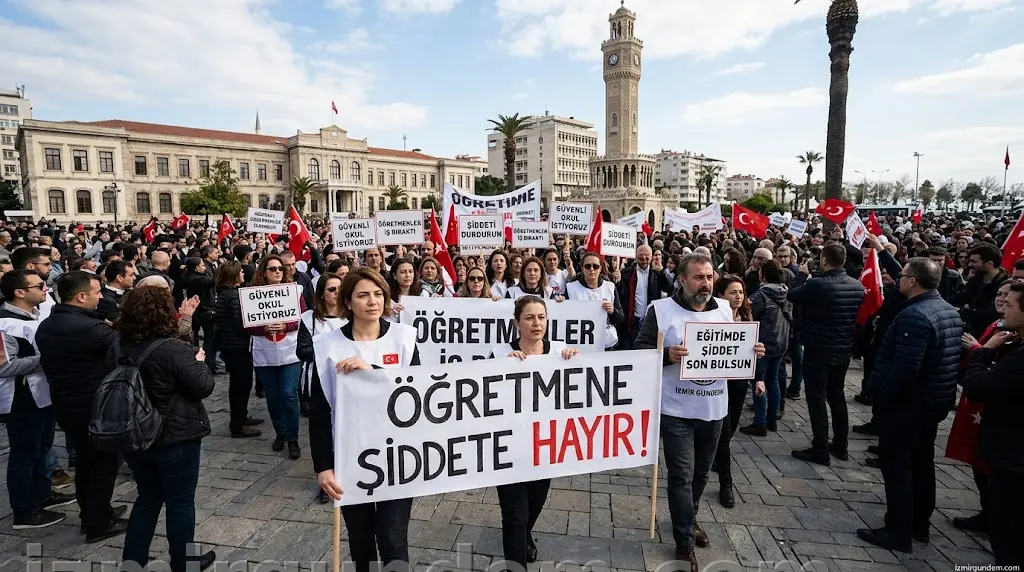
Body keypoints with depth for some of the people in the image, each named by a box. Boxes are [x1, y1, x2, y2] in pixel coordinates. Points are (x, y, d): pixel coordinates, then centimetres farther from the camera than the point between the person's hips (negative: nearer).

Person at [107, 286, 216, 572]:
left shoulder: (116, 348, -1)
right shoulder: (174, 349, -23)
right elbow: (204, 387, -18)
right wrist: (199, 362, -1)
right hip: (175, 438, -6)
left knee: (148, 498, 22)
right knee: (180, 502, 10)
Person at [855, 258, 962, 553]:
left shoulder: (915, 315, -25)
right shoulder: (950, 310, 8)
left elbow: (905, 367, -30)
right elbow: (950, 361, 15)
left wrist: (883, 398, -20)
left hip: (906, 403, -10)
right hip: (935, 401, 10)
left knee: (896, 465, 2)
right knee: (922, 463, 19)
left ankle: (898, 533, 12)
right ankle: (919, 524, 33)